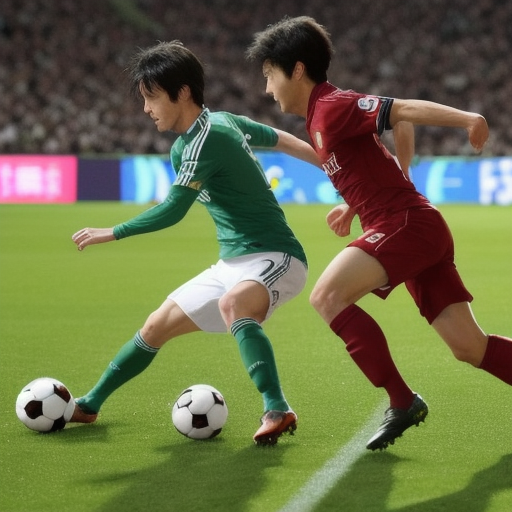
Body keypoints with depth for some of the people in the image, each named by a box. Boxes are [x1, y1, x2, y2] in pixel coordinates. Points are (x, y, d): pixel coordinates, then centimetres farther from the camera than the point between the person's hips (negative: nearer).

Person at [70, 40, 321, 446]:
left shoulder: (208, 137, -20)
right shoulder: (223, 121, 8)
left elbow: (172, 211, -21)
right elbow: (280, 138, 18)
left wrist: (113, 233, -12)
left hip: (275, 257, -10)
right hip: (234, 264, 10)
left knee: (233, 304, -42)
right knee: (157, 326, 13)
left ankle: (277, 411, -49)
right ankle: (89, 405, 25)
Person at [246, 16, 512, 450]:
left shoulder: (332, 107, -9)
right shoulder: (321, 118, 18)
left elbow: (405, 110, -21)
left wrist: (468, 119, -33)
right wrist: (354, 206, 25)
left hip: (405, 223, -9)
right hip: (420, 230, 9)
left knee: (328, 296, -17)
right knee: (470, 348, 7)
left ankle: (402, 402, -12)